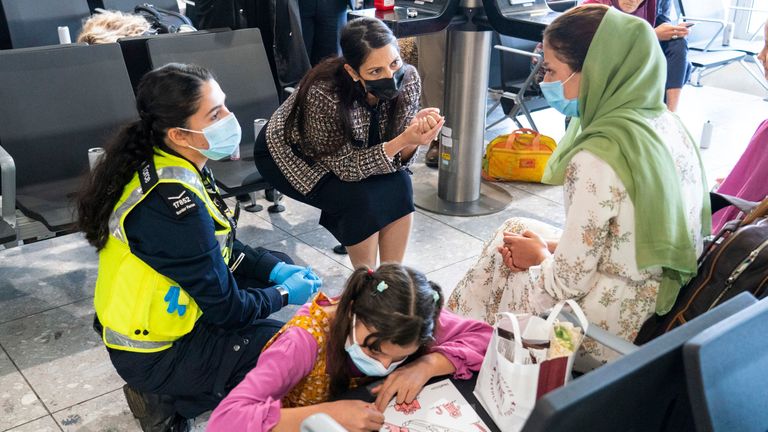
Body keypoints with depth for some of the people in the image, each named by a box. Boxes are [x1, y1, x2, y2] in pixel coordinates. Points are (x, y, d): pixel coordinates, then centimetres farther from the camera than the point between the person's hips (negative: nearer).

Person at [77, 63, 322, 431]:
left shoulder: (164, 164, -5)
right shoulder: (173, 203, -32)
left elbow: (222, 250, 9)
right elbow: (227, 309, -21)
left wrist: (276, 269, -1)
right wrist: (285, 294, -5)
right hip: (154, 355, -8)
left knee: (278, 266, 15)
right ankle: (170, 399, 2)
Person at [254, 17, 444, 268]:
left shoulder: (407, 79, -23)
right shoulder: (324, 94, -38)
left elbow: (397, 157, -14)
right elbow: (346, 166, -28)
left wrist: (413, 136, -36)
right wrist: (403, 139, -41)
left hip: (351, 149, 5)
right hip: (287, 153, -5)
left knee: (399, 183, -18)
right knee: (361, 198, -25)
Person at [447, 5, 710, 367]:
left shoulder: (598, 160, -29)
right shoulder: (666, 123, -3)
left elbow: (568, 283, -21)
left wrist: (538, 257, -1)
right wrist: (552, 247, 3)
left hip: (621, 335, -8)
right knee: (516, 230, 20)